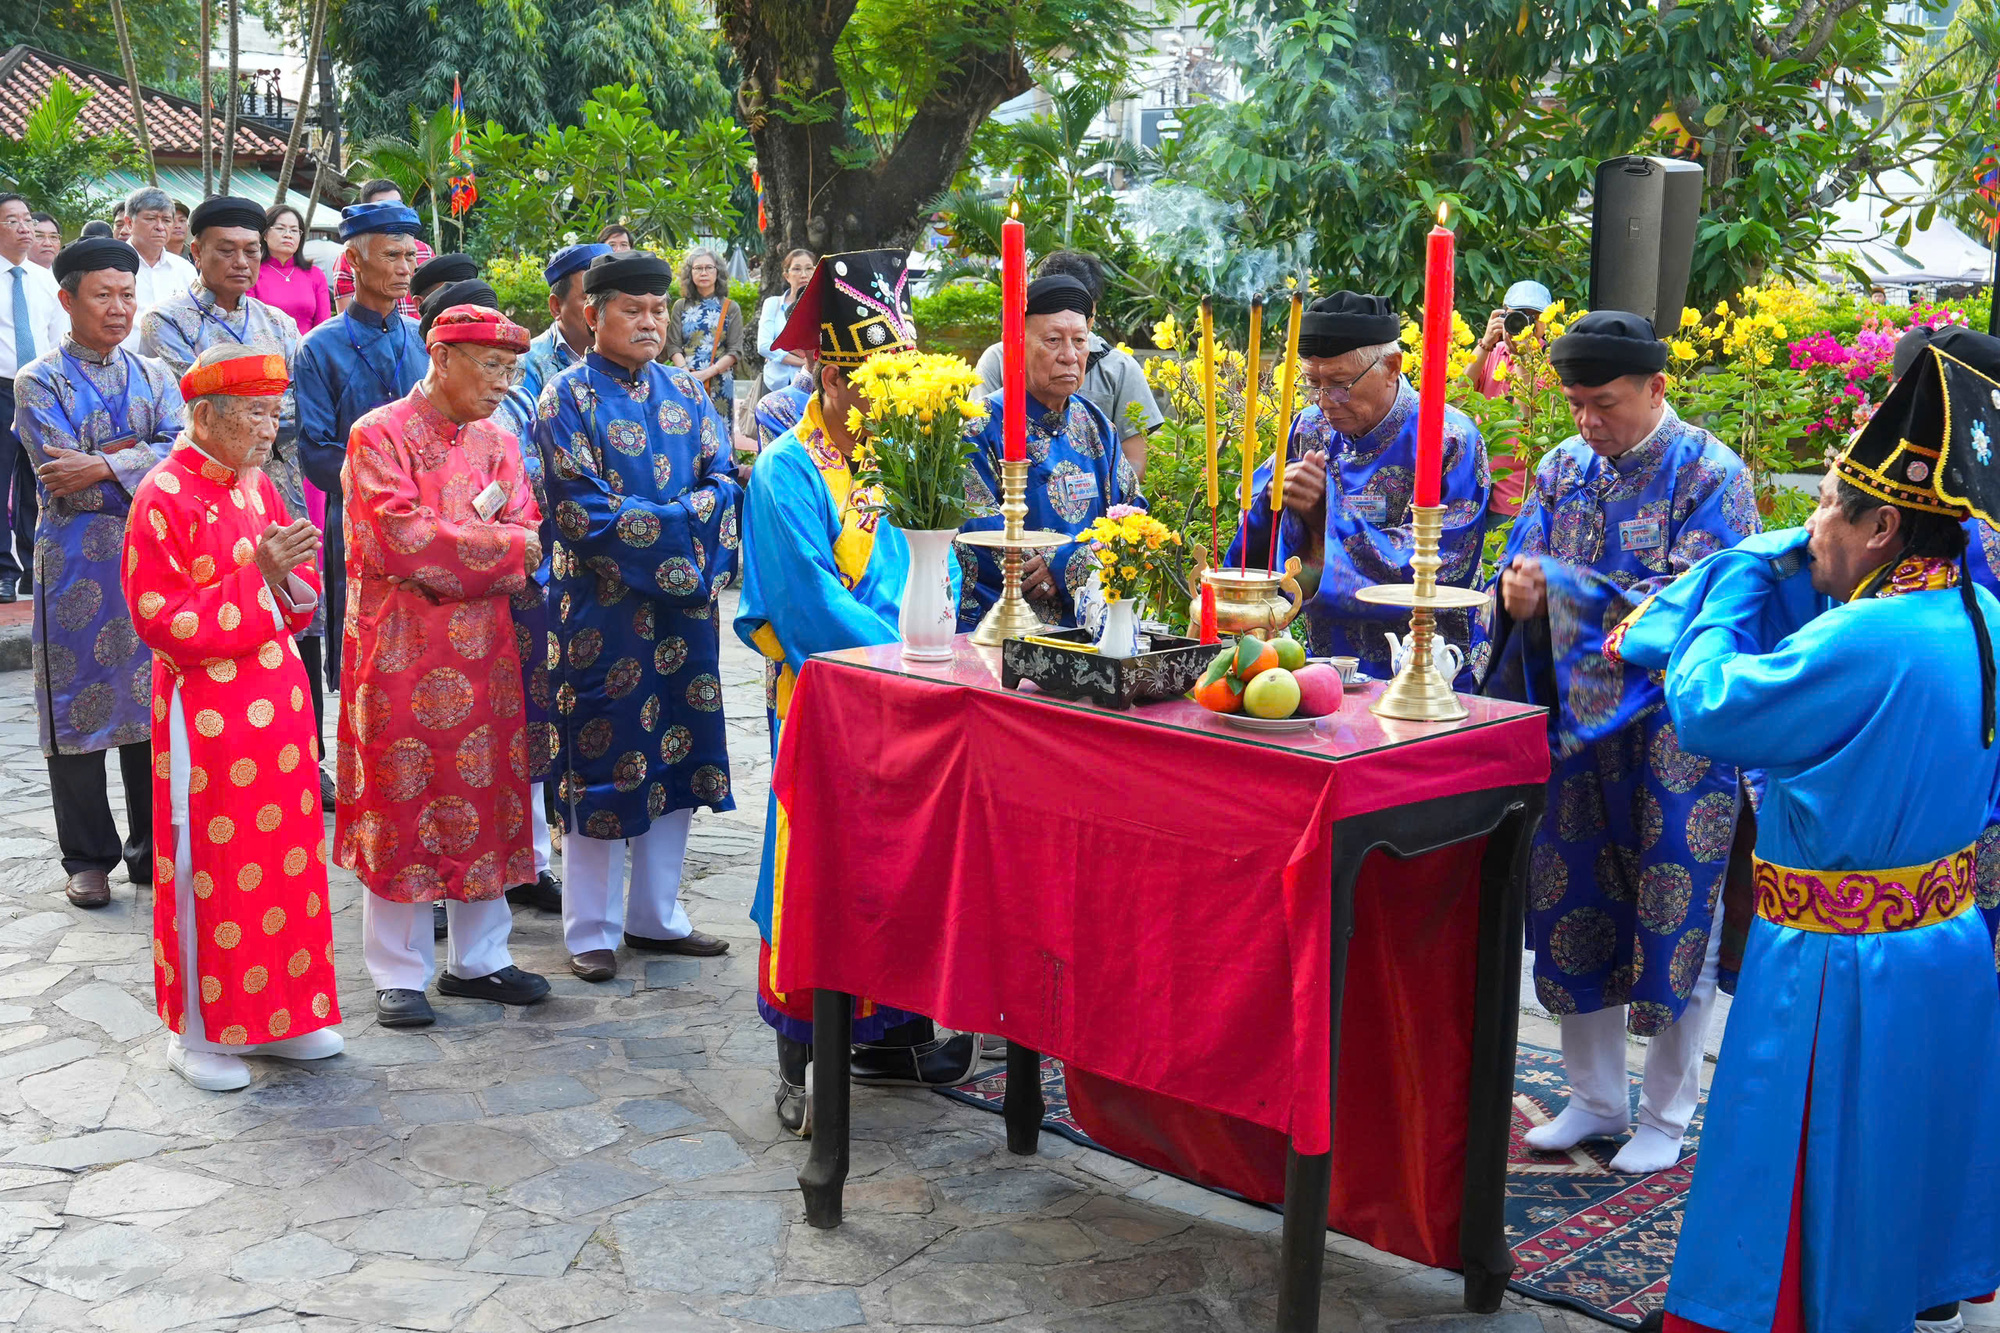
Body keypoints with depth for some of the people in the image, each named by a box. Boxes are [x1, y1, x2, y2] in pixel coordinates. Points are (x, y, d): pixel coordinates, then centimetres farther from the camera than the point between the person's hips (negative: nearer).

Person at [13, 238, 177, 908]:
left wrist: (106, 464, -19)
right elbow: (65, 485, -13)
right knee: (79, 707, 2)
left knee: (153, 701, 7)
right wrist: (145, 450, -10)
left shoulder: (153, 376, 10)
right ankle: (88, 859, 14)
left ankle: (154, 850, 19)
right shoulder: (39, 382, -1)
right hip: (77, 561, -3)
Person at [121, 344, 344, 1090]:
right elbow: (161, 620, -17)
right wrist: (258, 577, -21)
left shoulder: (257, 486, 10)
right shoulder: (164, 497, -13)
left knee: (286, 861, 12)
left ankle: (277, 1015, 25)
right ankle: (197, 1034, 17)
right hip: (207, 713, -7)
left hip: (277, 701, 7)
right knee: (210, 871, 2)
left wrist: (290, 575, -7)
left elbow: (300, 597, 16)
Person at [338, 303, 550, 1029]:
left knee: (484, 801, 9)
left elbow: (527, 545, 2)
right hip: (400, 650, -5)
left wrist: (447, 545, -15)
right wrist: (497, 544, -12)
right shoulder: (379, 436, -6)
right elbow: (400, 541, -18)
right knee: (401, 805, 1)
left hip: (482, 648, 6)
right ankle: (400, 975, 11)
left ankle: (477, 959, 21)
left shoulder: (497, 443, 12)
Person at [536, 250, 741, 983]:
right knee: (602, 756, 1)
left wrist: (662, 520, -14)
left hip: (685, 601, 5)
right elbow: (585, 513, -13)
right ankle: (589, 930, 12)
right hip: (603, 605, -5)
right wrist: (681, 526, -13)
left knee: (675, 755, 10)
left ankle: (656, 915, 23)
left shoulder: (685, 391, 12)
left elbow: (722, 482, 4)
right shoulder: (568, 396, -5)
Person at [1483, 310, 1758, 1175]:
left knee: (1673, 923, 4)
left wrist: (1560, 583, -25)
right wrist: (1517, 592, -20)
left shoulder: (1711, 475, -9)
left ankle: (1665, 1116, 20)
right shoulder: (1562, 469, 7)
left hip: (1674, 735, -5)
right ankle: (1595, 1099, 27)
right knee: (1576, 908, 11)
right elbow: (1522, 571, 5)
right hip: (1575, 720, 5)